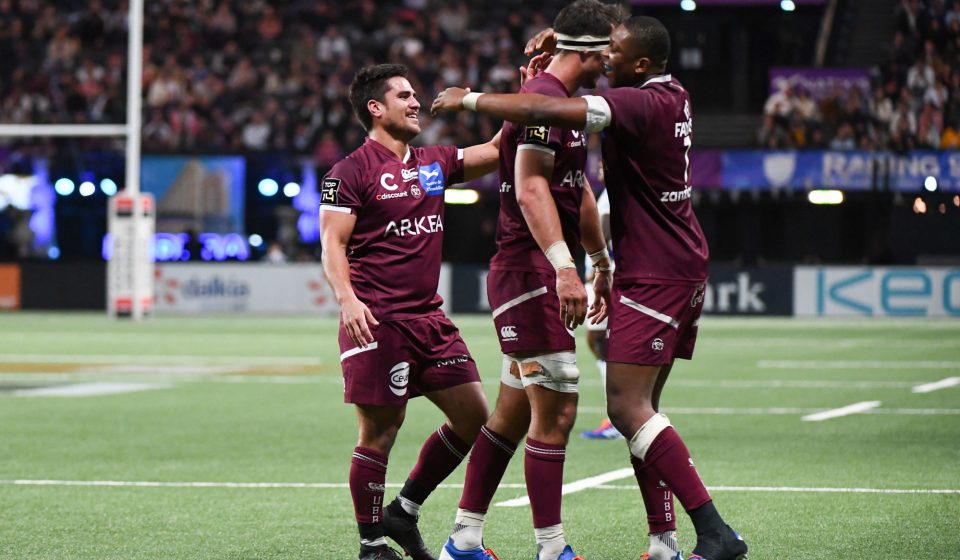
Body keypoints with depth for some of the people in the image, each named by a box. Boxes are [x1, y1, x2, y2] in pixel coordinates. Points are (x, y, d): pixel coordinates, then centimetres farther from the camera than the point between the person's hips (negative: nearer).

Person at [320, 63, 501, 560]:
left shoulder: (434, 163, 15)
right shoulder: (351, 172, -4)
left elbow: (496, 150, 18)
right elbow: (333, 243, -9)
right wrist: (347, 298, -24)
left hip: (428, 319, 7)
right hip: (376, 322, -7)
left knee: (474, 416, 5)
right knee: (379, 434, -4)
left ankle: (403, 512, 19)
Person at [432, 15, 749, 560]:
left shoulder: (641, 104, -18)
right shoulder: (672, 95, 10)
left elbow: (547, 111, -27)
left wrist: (471, 99, -13)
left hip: (655, 278, -10)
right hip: (684, 268, 10)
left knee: (627, 407, -12)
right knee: (640, 408, 10)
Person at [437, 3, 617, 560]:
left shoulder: (566, 102, 20)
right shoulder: (545, 99, -13)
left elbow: (580, 192, 30)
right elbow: (531, 187, -24)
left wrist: (602, 265, 36)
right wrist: (564, 266, -32)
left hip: (543, 277, 11)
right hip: (531, 272, -11)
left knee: (514, 413, 12)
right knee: (556, 411, -10)